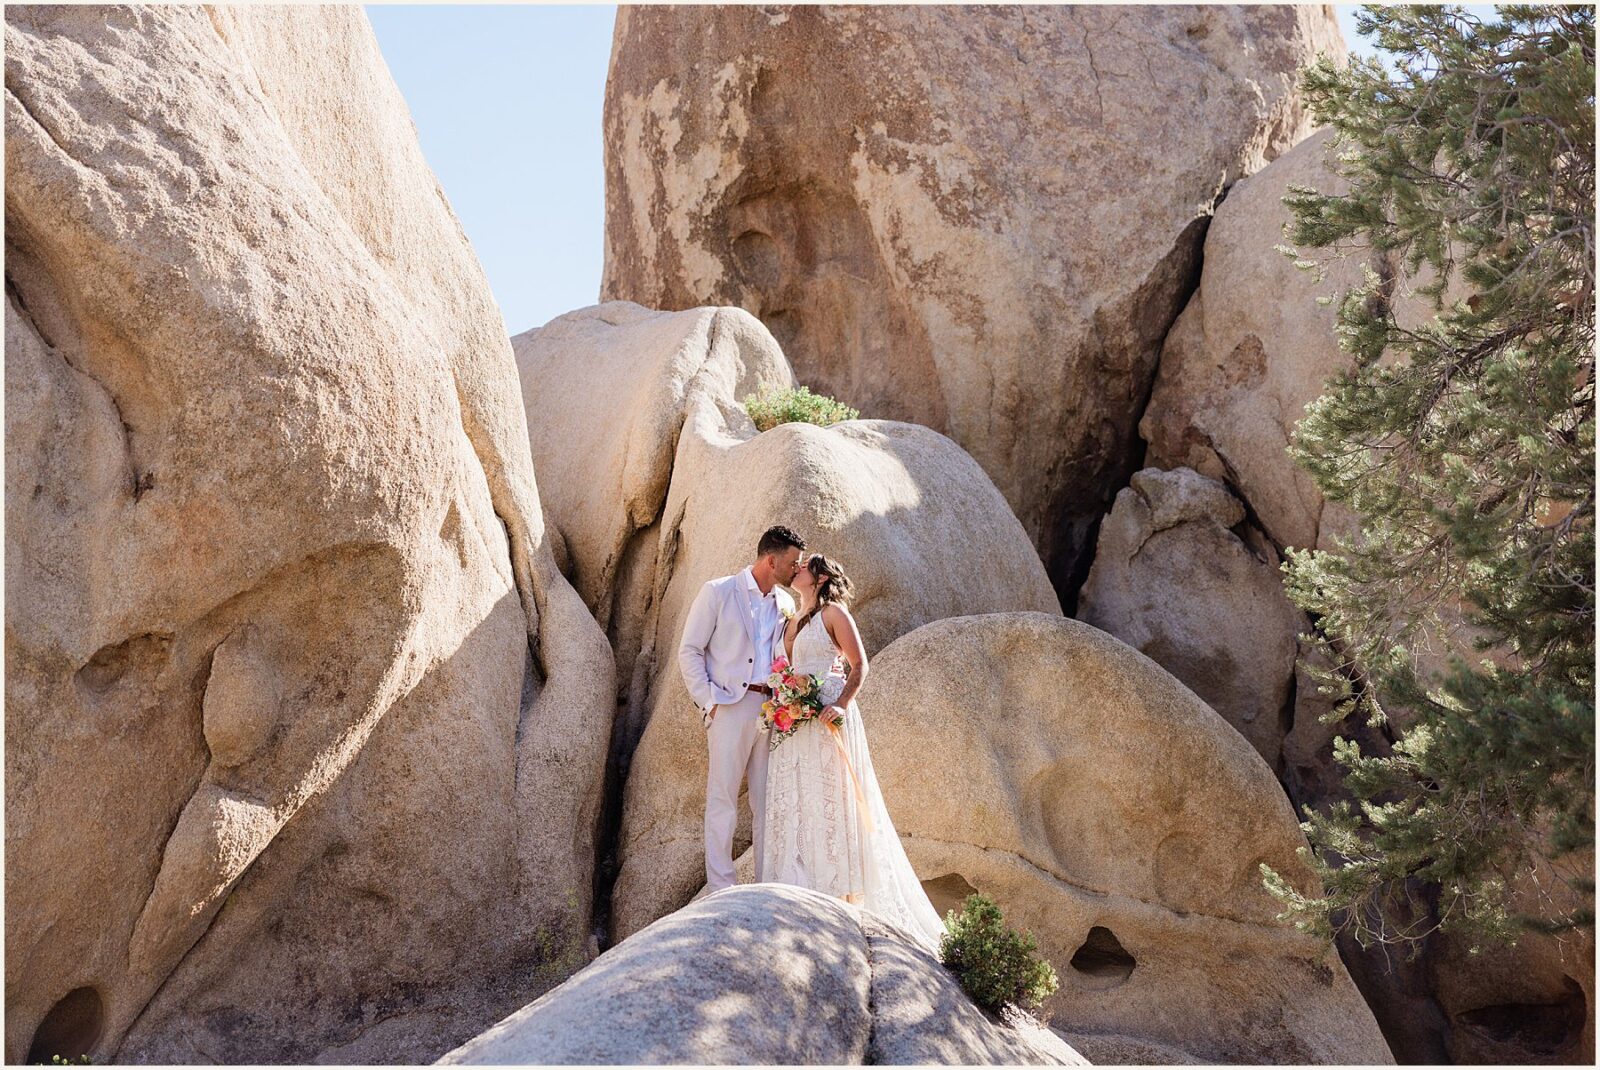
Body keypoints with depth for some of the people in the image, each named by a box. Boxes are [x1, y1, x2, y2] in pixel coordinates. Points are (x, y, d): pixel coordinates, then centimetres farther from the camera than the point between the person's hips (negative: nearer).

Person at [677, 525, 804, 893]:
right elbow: (689, 651, 0)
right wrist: (709, 700, -8)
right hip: (731, 708, -5)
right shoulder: (718, 592, 0)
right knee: (723, 800, -4)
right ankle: (720, 890, -1)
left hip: (773, 710, 5)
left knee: (768, 803, 7)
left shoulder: (786, 604, 15)